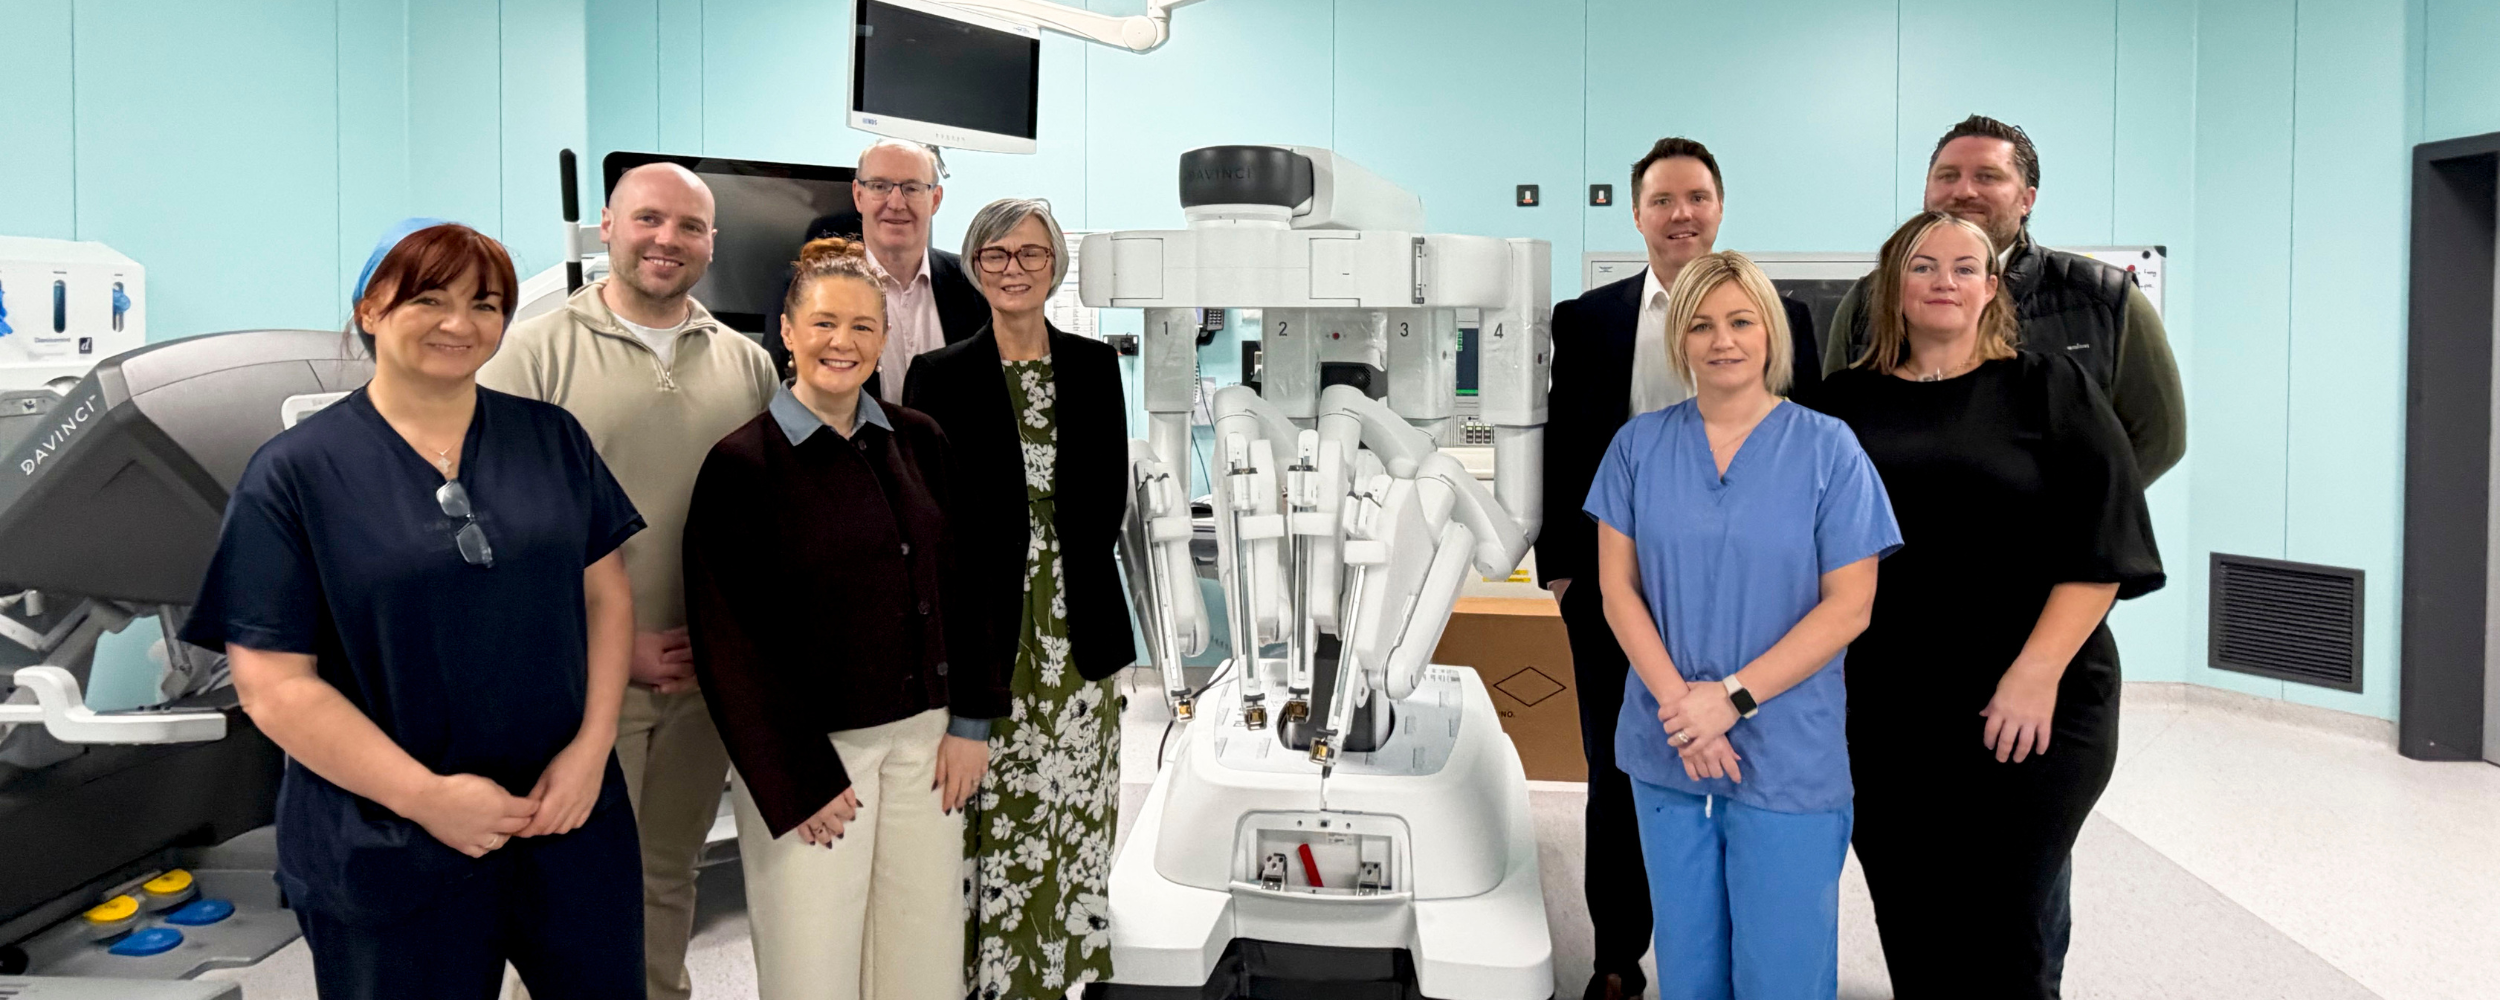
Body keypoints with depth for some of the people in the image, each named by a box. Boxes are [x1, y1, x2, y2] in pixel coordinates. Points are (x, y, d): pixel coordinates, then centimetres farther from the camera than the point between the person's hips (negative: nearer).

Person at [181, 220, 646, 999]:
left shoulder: (553, 437, 3)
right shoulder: (293, 472, -7)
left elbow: (607, 593, 4)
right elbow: (274, 684, -10)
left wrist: (592, 744, -9)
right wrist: (425, 796, -16)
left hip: (570, 817, 3)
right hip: (387, 850, -3)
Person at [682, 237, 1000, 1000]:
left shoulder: (918, 442, 6)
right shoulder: (742, 465, -8)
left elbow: (958, 585, 9)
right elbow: (735, 646, -8)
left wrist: (970, 721, 3)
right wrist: (800, 783, -9)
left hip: (924, 740, 4)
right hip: (807, 749, -4)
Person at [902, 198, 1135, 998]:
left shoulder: (1094, 367, 8)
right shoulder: (938, 376, 1)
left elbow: (1109, 497, 7)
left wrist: (1067, 583, -3)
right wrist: (970, 623, -6)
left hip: (1076, 632, 2)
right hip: (983, 637, -2)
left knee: (1073, 819, 8)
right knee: (987, 821, 0)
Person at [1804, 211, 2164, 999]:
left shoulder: (2049, 390, 0)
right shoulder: (1847, 403, 9)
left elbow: (2100, 543, -7)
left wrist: (2037, 675, -15)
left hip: (2026, 710, -3)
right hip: (1880, 711, 3)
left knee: (2005, 934, 3)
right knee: (1909, 928, 12)